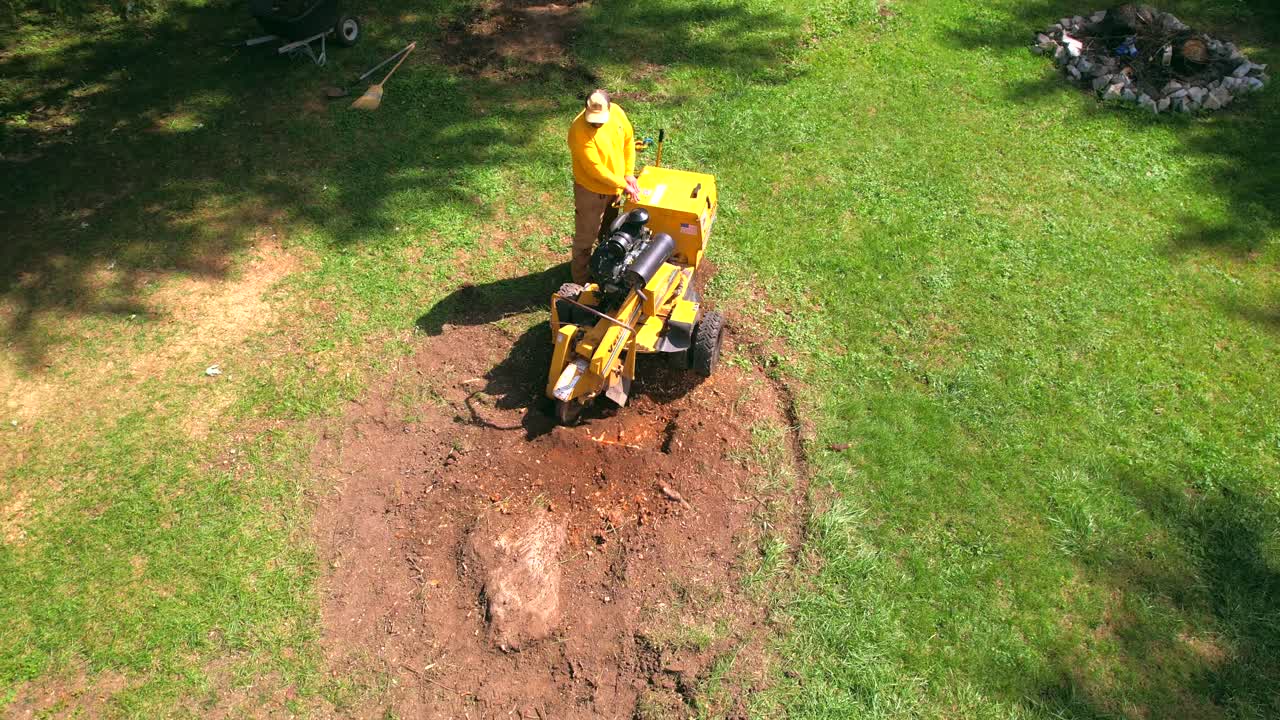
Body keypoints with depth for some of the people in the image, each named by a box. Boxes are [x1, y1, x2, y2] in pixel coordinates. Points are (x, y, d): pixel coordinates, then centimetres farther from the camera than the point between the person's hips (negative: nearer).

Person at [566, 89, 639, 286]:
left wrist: (629, 173, -5)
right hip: (591, 190, -6)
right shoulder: (579, 131, -32)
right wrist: (623, 185, -24)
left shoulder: (617, 111, -12)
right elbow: (595, 168, -30)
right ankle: (582, 279, 22)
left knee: (609, 228, 26)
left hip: (614, 185, 6)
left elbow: (628, 139, 3)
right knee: (586, 236, 6)